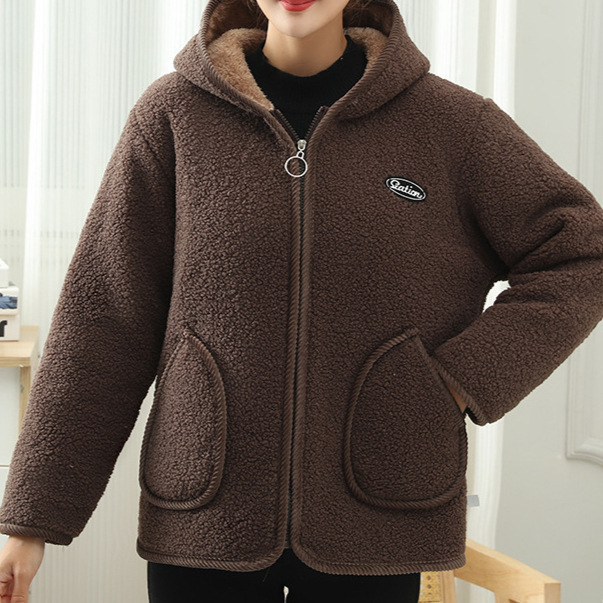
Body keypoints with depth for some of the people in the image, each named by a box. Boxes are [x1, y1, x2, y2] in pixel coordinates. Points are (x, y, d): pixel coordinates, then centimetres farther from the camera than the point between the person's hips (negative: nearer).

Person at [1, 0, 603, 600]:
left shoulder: (451, 120, 1)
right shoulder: (172, 114, 1)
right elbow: (101, 316, 0)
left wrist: (460, 383, -8)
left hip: (374, 528, 0)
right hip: (202, 523, 0)